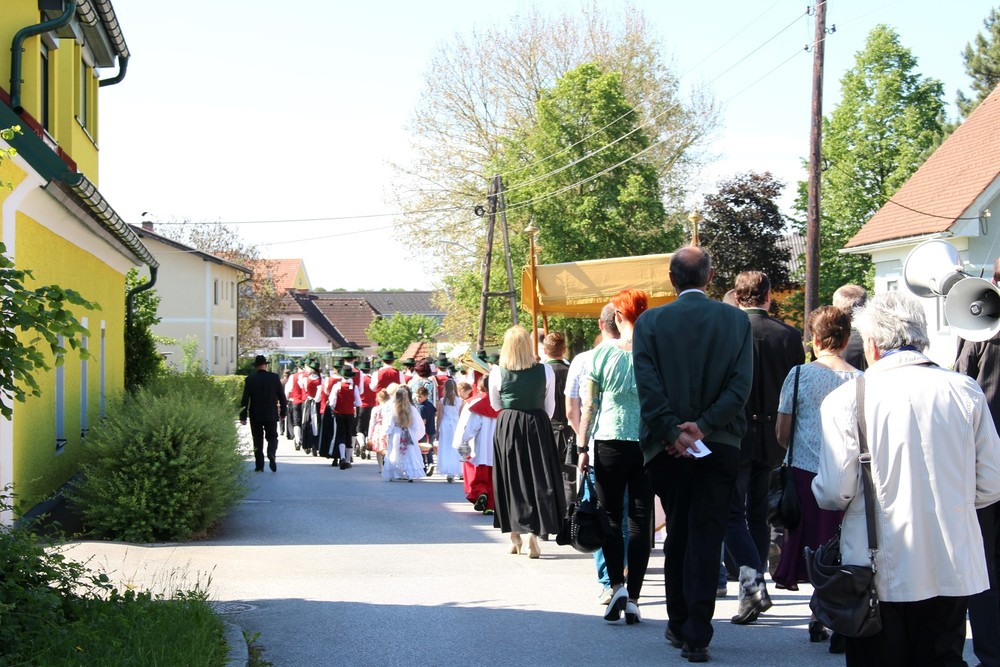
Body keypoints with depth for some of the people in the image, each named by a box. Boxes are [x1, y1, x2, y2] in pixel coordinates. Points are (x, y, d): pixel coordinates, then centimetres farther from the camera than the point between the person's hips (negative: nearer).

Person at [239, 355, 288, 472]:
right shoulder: (275, 377, -3)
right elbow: (282, 396, 0)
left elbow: (245, 399, -5)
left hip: (255, 415, 0)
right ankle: (271, 453, -20)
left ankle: (259, 465, 5)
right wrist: (283, 412, 11)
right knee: (272, 437, 9)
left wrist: (243, 416, 0)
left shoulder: (250, 379, -5)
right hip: (271, 414, 0)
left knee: (258, 439, 8)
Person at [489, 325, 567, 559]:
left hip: (506, 428, 1)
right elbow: (549, 407, 3)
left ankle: (514, 536, 15)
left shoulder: (497, 373, -6)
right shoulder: (545, 371, -7)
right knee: (538, 479, 4)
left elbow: (496, 405, 8)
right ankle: (533, 534, -7)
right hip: (537, 426, -1)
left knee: (511, 479, 11)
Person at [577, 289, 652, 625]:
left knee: (611, 517, 9)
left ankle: (616, 585, -8)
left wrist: (583, 447, 4)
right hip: (648, 446, 1)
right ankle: (633, 598, 4)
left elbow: (589, 406, -2)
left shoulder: (602, 355, -4)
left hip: (609, 443, -1)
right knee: (640, 520, 5)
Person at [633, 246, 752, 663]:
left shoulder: (649, 322, -3)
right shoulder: (736, 320, 0)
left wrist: (673, 434, -8)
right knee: (706, 538, 1)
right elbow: (741, 384, -7)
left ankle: (679, 625, 22)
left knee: (678, 535, 15)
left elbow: (648, 387, -10)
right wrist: (703, 426, -10)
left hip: (668, 448, 0)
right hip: (720, 445, 0)